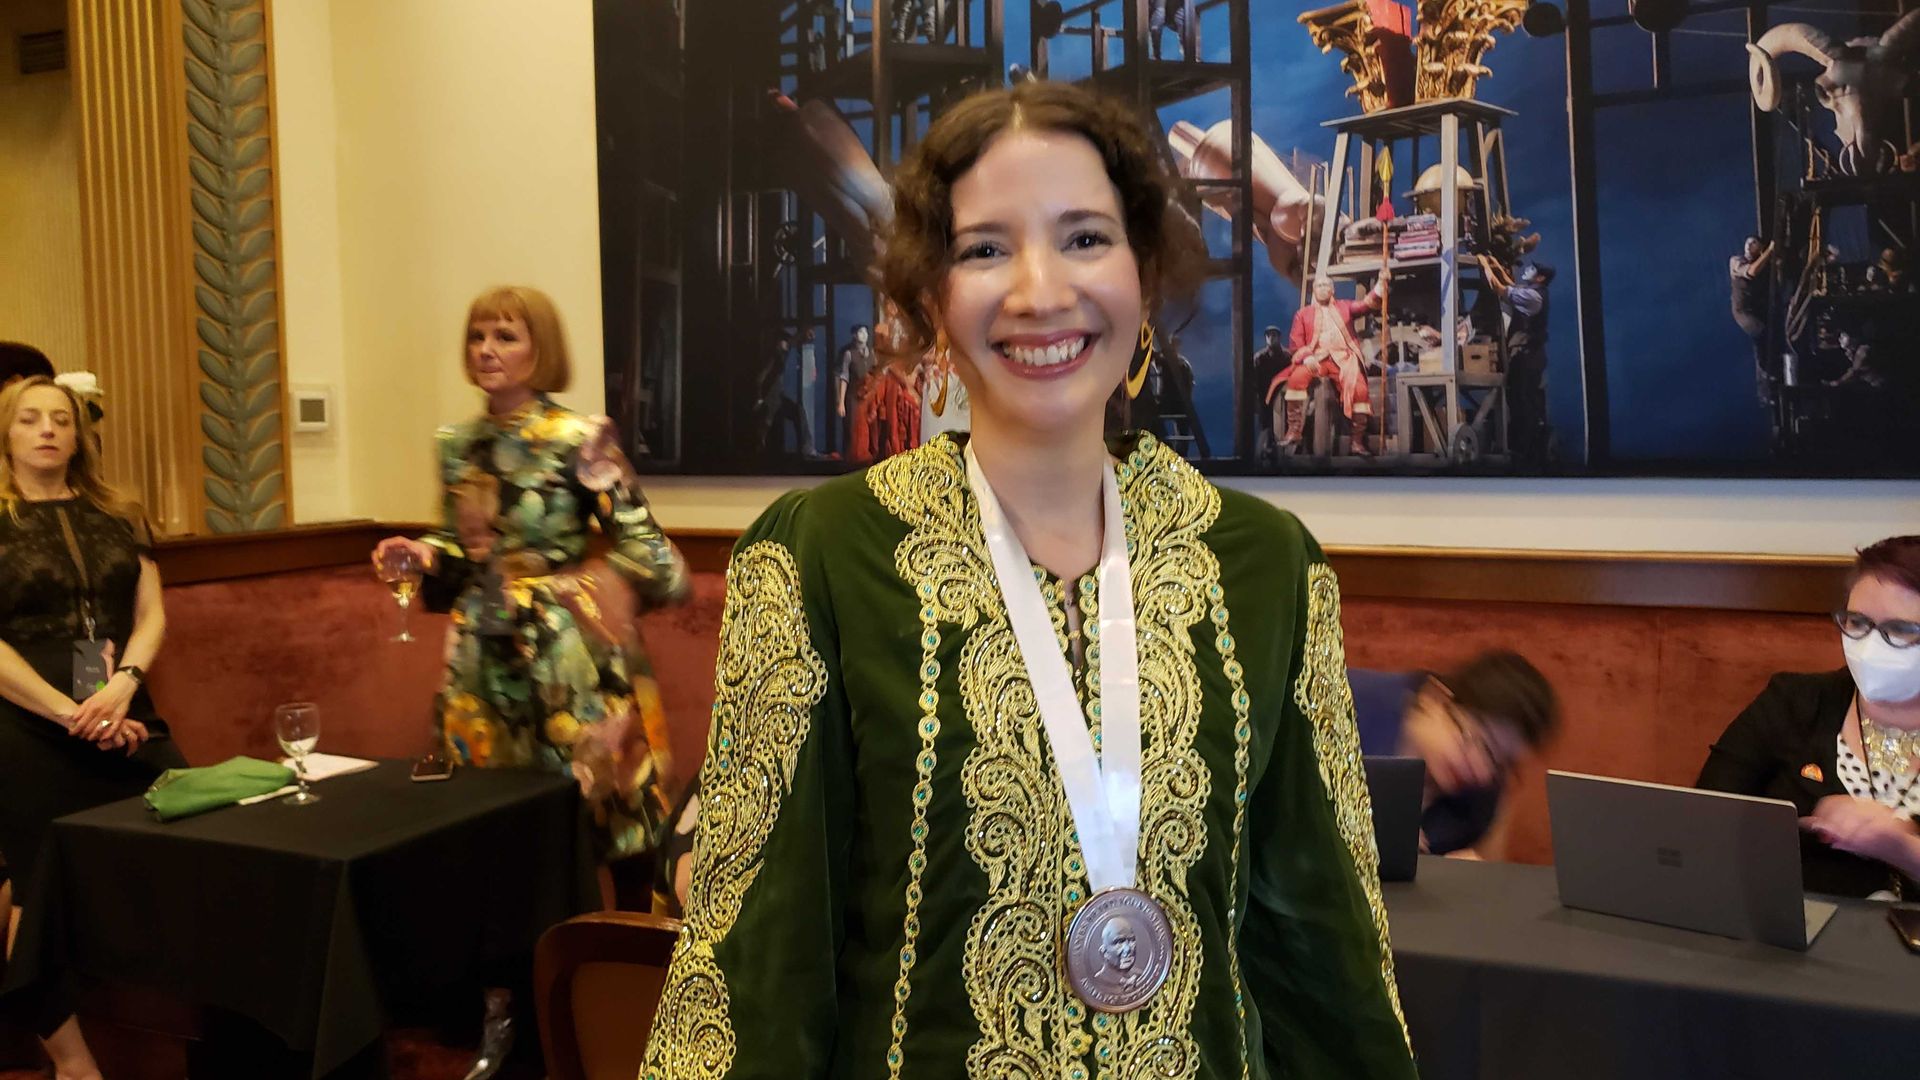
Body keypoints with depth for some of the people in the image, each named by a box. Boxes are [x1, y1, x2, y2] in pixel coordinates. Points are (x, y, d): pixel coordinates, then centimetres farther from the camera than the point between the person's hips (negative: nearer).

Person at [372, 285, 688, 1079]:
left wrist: (605, 586, -29)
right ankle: (506, 1014, 24)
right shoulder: (458, 446, 9)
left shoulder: (581, 440, -9)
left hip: (571, 667, -6)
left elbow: (645, 552, -12)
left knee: (599, 821, -2)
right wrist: (425, 558, -1)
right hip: (483, 664, 6)